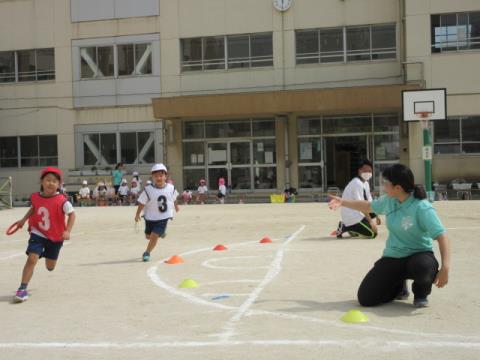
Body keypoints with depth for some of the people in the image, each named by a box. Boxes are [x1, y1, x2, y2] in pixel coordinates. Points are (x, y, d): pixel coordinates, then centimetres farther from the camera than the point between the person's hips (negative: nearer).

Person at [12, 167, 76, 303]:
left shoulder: (61, 201, -22)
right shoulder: (35, 197, -9)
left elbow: (72, 214, -18)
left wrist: (67, 231, -29)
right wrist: (24, 219, 10)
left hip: (56, 236, -1)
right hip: (38, 233, 1)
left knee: (50, 267, 15)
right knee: (32, 259, -18)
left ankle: (48, 255, 54)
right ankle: (22, 289, -10)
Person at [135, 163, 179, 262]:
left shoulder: (171, 188, -8)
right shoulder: (148, 190, -16)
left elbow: (173, 199, 11)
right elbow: (142, 203, -11)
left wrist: (176, 206, 27)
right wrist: (137, 215, -16)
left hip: (163, 217, -1)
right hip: (150, 217, 1)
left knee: (154, 236, -10)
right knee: (148, 236, 16)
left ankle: (147, 253, 13)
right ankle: (161, 232, 49)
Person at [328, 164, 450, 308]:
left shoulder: (422, 208, -22)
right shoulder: (388, 201, -1)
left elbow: (441, 236, -27)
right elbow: (368, 206, 21)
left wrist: (445, 268, -39)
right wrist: (343, 202, 21)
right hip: (392, 258, 5)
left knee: (425, 267, -44)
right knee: (365, 298, -9)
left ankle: (421, 294, -4)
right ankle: (398, 287, 25)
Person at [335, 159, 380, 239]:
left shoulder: (365, 183, 11)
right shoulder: (357, 183, -19)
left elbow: (369, 202, 14)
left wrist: (376, 216, 4)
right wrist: (370, 221, -20)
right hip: (351, 215, -10)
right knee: (372, 233, -14)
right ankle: (345, 227, -5)